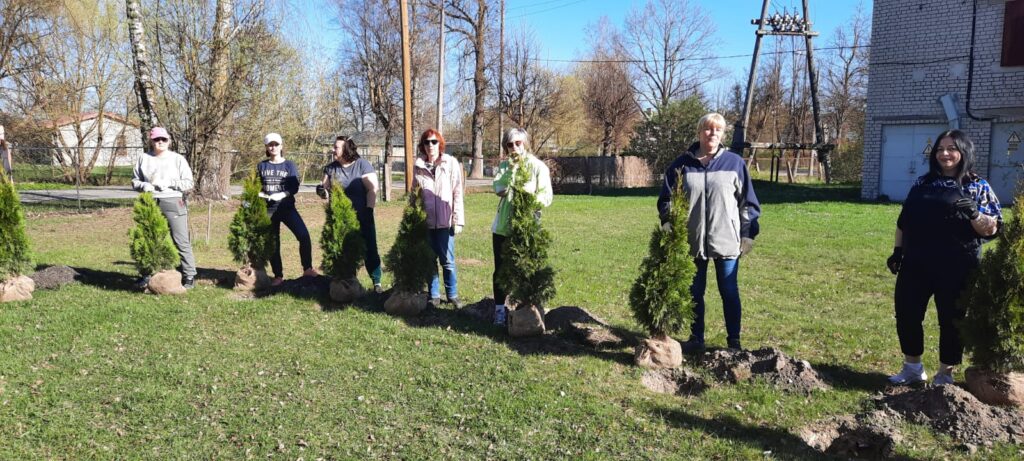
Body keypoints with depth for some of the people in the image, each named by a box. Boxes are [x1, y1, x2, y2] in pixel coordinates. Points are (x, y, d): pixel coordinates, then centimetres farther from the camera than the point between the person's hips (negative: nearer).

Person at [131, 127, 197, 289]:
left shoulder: (178, 159, 3)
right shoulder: (144, 158, 11)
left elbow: (188, 183, 0)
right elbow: (134, 181, 16)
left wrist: (169, 183, -14)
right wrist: (143, 185, -6)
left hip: (173, 204, -3)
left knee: (181, 241, -6)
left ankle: (189, 276, -3)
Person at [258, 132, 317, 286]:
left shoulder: (289, 165, 2)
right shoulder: (261, 166, 8)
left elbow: (294, 187, -7)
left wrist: (282, 194, -23)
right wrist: (262, 194, -11)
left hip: (287, 208, -2)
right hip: (268, 209, 2)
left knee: (304, 235, -17)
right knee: (272, 243, 5)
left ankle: (307, 269, -3)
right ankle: (278, 276, 16)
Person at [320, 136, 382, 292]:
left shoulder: (362, 165, -6)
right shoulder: (330, 168, 8)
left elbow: (372, 188, -10)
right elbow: (325, 188, 14)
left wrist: (368, 210, -15)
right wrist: (322, 190, -9)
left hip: (362, 217, -4)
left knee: (370, 250, -1)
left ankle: (377, 283, 7)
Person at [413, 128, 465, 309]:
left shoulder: (451, 163, 1)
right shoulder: (418, 166, 5)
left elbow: (457, 193, -1)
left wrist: (458, 220, -5)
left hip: (445, 220, -2)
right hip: (425, 220, 2)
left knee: (447, 260, 3)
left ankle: (453, 295, 15)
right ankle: (434, 295, 18)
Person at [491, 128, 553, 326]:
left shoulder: (538, 166, -3)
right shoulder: (504, 166, 6)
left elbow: (547, 196, -8)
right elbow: (499, 189, -10)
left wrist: (531, 197, -26)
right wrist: (511, 168, -18)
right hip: (503, 226, 3)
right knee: (501, 269, 7)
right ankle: (500, 308, 17)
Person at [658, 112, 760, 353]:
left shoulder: (735, 163, 1)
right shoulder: (682, 165, 2)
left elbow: (748, 201, 3)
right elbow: (666, 199, 8)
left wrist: (748, 233, 0)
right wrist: (667, 224, -5)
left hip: (727, 240, -1)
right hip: (692, 241, 1)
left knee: (729, 292, 7)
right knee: (694, 292, 11)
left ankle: (734, 341, 19)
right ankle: (696, 338, 25)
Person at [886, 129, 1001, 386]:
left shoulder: (978, 187, 0)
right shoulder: (922, 183, 11)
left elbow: (992, 229, -5)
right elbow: (903, 220, 15)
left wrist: (973, 213, -23)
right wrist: (897, 251, 9)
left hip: (956, 269, -4)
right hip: (915, 264, 4)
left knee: (951, 320, 5)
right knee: (906, 314, 6)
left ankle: (945, 375, 20)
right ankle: (913, 368, 23)